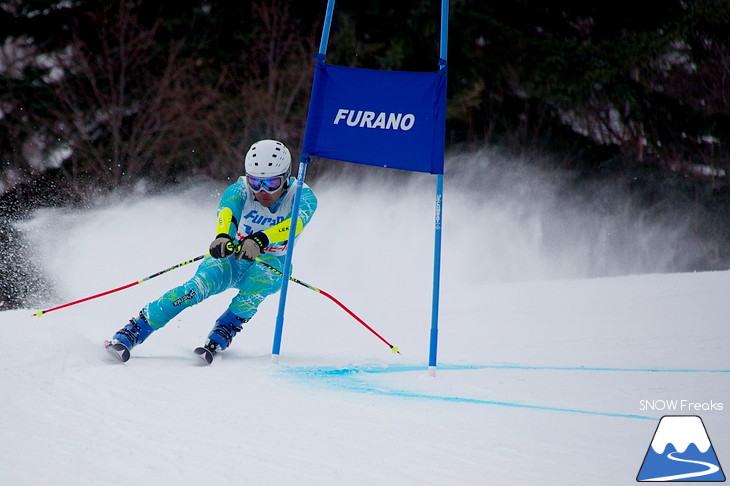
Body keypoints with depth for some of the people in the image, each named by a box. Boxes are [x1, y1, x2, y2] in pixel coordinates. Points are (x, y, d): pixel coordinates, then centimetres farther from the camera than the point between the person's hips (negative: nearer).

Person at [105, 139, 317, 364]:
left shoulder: (301, 196, -20)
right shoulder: (239, 191, -18)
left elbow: (295, 223, -42)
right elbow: (226, 213, -41)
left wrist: (259, 240, -62)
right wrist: (222, 237, -65)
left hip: (272, 266, 0)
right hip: (230, 260, 0)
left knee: (257, 281, -36)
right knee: (198, 286, -30)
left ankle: (217, 341, -31)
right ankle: (127, 336, -31)